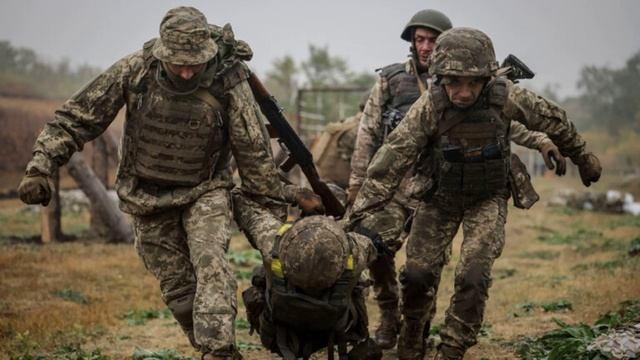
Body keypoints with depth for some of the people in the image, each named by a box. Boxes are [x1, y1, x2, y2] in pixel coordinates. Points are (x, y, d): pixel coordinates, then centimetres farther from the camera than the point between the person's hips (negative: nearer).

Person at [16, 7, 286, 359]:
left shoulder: (229, 80, -21)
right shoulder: (135, 69, -18)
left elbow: (254, 151, -11)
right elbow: (77, 117, -11)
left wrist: (272, 210, -4)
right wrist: (40, 167, -19)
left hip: (204, 191, -2)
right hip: (147, 195, 2)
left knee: (210, 264, -25)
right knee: (177, 290, 4)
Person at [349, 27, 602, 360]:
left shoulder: (505, 97, -21)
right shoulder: (429, 106, -24)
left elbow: (552, 119, -3)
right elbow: (393, 157, -26)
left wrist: (584, 159, 11)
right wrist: (363, 213, -31)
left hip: (488, 199, 0)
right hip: (441, 198, 0)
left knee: (473, 278, -15)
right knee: (417, 273, -4)